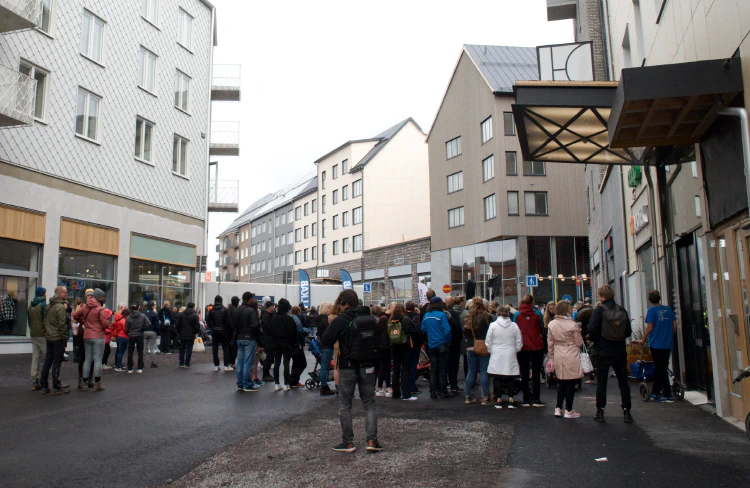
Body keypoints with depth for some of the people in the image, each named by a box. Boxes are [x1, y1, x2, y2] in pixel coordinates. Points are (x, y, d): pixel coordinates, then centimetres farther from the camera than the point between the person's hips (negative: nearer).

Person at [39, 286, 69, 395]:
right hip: (58, 338, -8)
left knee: (47, 362, 12)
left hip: (49, 338, 8)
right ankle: (57, 388, 1)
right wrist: (65, 337, -11)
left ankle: (44, 386, 17)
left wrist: (46, 333, 18)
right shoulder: (61, 307, -15)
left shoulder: (48, 306, 12)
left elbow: (45, 322, 16)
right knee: (56, 363, -4)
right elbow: (62, 324, -18)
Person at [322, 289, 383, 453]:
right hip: (368, 367, 4)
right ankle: (372, 440, 3)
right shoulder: (371, 319, 4)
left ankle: (348, 442, 12)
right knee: (369, 404, 12)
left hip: (348, 368, -4)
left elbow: (326, 340, -11)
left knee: (344, 405, 9)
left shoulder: (341, 320, -11)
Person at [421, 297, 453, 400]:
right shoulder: (441, 315, -14)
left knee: (433, 369, 11)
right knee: (442, 369, 4)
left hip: (431, 345, 4)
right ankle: (443, 391, 7)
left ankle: (433, 392, 12)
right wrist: (448, 340, -2)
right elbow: (447, 330, -18)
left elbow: (423, 329, 6)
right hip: (442, 345, -4)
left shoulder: (426, 316, 1)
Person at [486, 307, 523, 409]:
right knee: (510, 378, 8)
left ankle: (498, 400, 6)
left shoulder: (493, 325, -5)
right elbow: (519, 343, 4)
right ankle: (511, 400, 8)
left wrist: (490, 351, 15)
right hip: (510, 356, 2)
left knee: (497, 378, 5)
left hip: (497, 356, -2)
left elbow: (488, 342, -1)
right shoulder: (514, 326, 0)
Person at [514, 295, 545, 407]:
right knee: (536, 373, 6)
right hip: (537, 347, 0)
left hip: (523, 347, 0)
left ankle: (526, 399, 9)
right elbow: (541, 329, 5)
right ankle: (536, 399, 6)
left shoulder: (517, 315, -5)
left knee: (524, 374, 7)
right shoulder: (536, 314, -6)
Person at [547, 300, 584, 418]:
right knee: (571, 383, 5)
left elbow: (550, 343, 6)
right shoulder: (573, 325, -14)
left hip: (558, 356, 5)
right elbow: (579, 343, -7)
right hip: (571, 357, -5)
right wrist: (579, 333, 11)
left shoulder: (551, 324, 0)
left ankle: (558, 408, 16)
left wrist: (551, 357, 15)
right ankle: (569, 411, 12)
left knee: (561, 383, 17)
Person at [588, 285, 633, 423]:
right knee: (623, 382, 10)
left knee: (601, 382, 5)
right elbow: (628, 332, 2)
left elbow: (592, 329, -17)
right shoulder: (622, 311, 0)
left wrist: (596, 340, 3)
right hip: (620, 352, 3)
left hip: (603, 352, -3)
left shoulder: (599, 310, -10)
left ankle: (600, 412, 7)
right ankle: (626, 412, 11)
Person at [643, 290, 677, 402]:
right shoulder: (668, 309, 5)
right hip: (667, 344, 6)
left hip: (656, 344, -6)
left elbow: (649, 328, -14)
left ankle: (668, 396, 0)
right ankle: (654, 393, 22)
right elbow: (675, 326, 6)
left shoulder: (652, 310, -11)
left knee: (660, 369, 1)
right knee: (661, 368, 15)